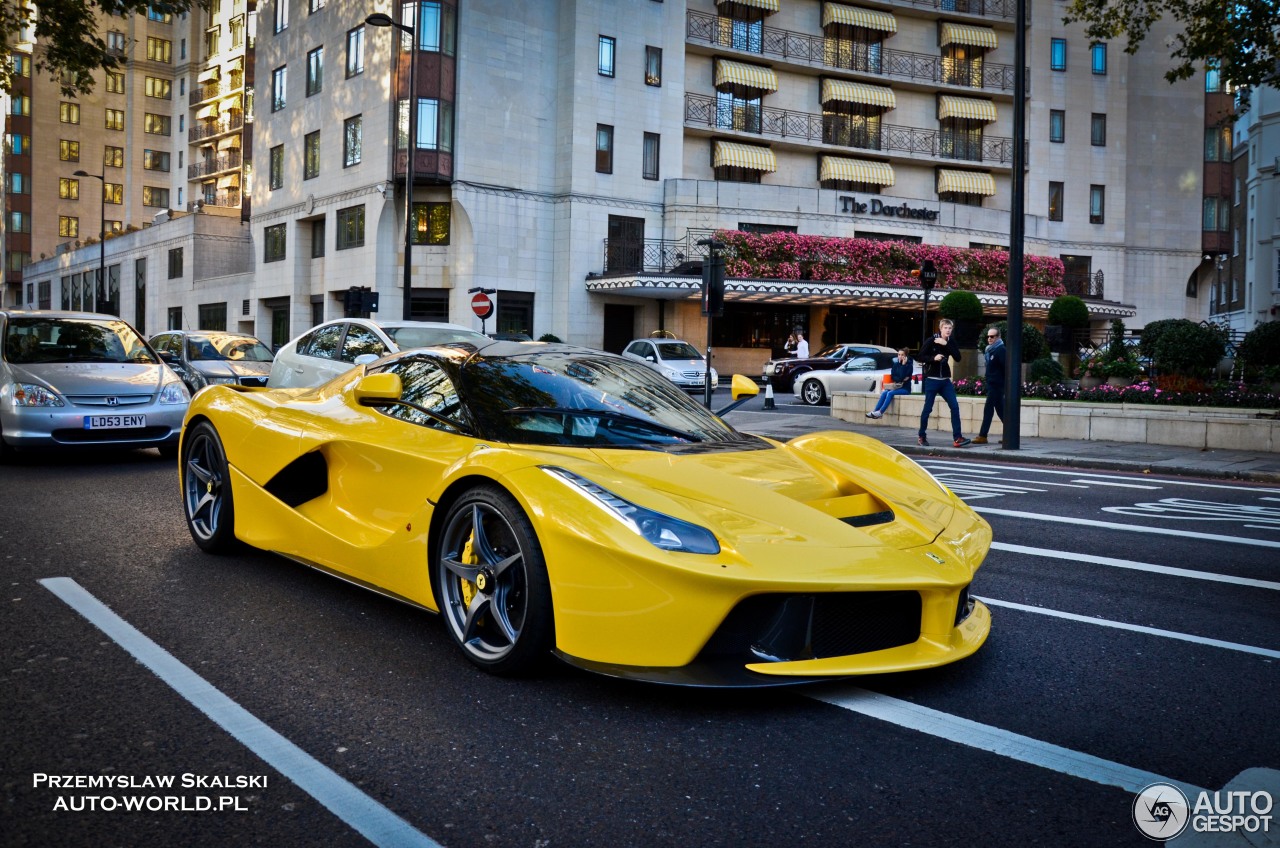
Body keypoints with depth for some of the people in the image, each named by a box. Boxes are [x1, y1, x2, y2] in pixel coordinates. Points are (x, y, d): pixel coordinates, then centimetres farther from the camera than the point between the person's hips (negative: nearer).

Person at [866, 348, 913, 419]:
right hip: (897, 386, 5)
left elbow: (902, 376, -19)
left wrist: (903, 365, -19)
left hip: (905, 388, -5)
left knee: (890, 393, -29)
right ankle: (875, 411, -28)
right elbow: (893, 376, 2)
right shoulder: (896, 364, 10)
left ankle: (880, 412, -34)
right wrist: (901, 379, -15)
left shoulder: (909, 365, -6)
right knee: (884, 393, -22)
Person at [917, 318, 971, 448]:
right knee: (928, 409, 1)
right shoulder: (931, 341, -5)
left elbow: (958, 358, -8)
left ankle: (957, 438, -7)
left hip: (945, 380, 4)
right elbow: (921, 357, -7)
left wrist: (946, 344, -16)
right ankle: (922, 436, 17)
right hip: (932, 380, -4)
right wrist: (933, 358, -23)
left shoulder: (951, 343, 6)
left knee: (955, 406, -6)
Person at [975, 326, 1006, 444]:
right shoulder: (990, 350, 14)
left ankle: (982, 436, -7)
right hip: (992, 384, 9)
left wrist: (1006, 385, -21)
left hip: (997, 385, -9)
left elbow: (1006, 368, -18)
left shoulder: (1001, 350, -12)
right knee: (1000, 409, 11)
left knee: (988, 409, -8)